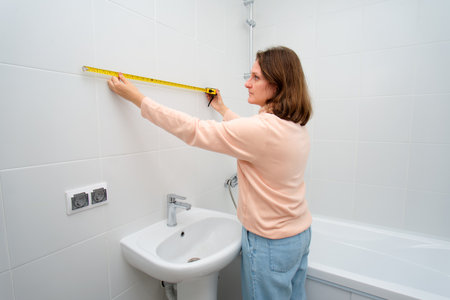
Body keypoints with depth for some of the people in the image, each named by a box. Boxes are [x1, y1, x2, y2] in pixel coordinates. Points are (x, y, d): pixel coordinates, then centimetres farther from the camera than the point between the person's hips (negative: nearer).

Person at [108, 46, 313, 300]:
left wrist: (137, 97, -14)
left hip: (271, 244, -9)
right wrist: (223, 110, 28)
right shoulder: (297, 126, 0)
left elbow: (192, 130, -24)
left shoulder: (262, 129, -29)